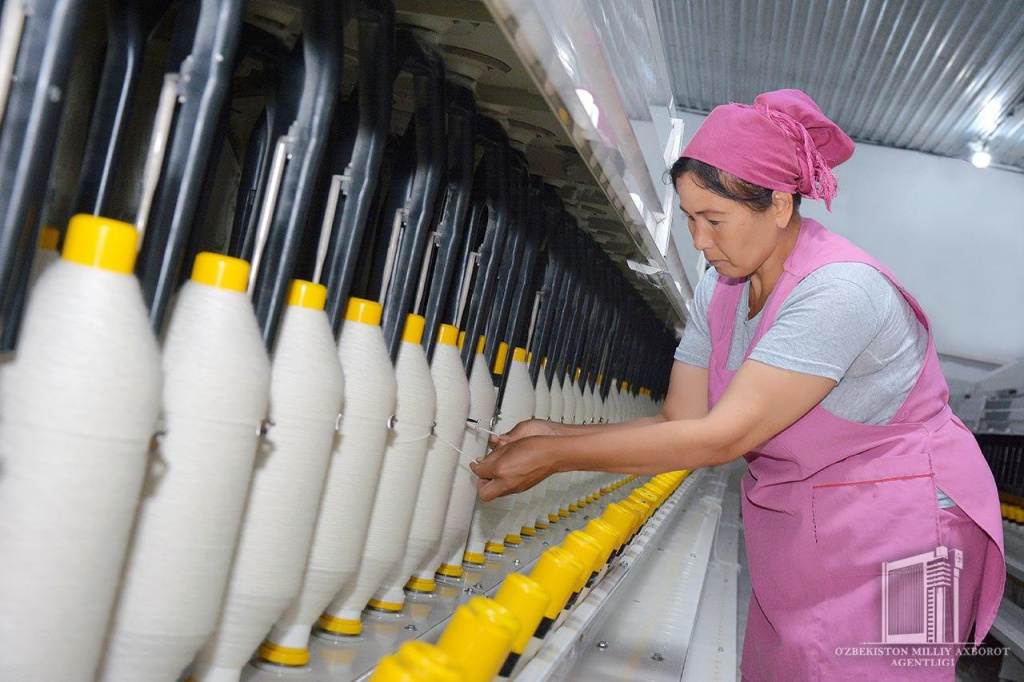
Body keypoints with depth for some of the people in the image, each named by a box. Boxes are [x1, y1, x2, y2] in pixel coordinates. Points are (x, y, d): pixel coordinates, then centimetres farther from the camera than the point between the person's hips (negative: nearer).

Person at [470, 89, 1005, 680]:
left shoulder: (838, 291, -26)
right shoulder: (719, 289, 0)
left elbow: (721, 437, -27)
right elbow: (681, 421, 0)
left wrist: (555, 457, -24)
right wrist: (557, 434, -13)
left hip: (894, 535, -6)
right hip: (795, 538, 7)